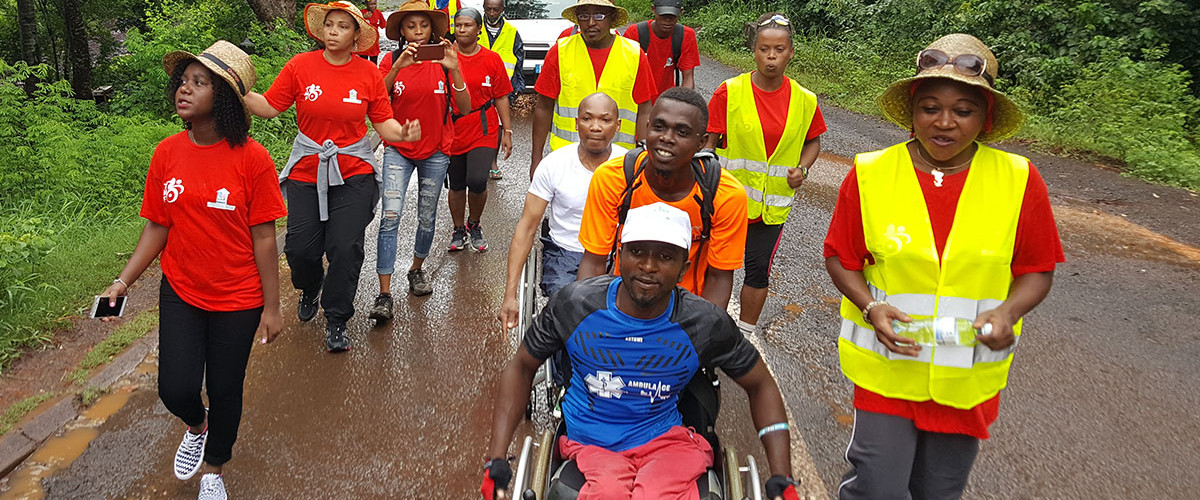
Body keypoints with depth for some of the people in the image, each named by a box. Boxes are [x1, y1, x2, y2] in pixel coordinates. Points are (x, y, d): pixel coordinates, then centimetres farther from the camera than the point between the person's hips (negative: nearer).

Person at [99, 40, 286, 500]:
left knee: (224, 390, 11)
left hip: (238, 299, -3)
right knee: (176, 388, -1)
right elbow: (157, 226, 4)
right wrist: (123, 281, -6)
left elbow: (264, 238, -12)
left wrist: (271, 308, -9)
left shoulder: (251, 158, -16)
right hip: (180, 293, 3)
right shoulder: (166, 154, -4)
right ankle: (196, 426, 38)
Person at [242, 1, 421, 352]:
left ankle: (336, 321, 13)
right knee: (300, 247, 0)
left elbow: (383, 122, 2)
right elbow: (269, 106, -1)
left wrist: (402, 133, -19)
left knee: (346, 247, -6)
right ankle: (310, 289, 38)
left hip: (353, 173, -1)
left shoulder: (369, 74, -1)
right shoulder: (301, 66, -2)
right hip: (307, 170, 1)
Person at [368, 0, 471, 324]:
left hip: (435, 151, 2)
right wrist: (398, 67, -27)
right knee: (391, 216, -14)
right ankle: (384, 294, -11)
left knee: (427, 218, 11)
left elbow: (465, 107, -11)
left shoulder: (443, 60, -3)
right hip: (398, 150, -1)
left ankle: (416, 269, 37)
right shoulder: (392, 60, -3)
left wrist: (454, 69, -24)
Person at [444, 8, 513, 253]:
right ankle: (459, 230, 32)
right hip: (453, 130, 1)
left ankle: (474, 225, 13)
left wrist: (507, 131, 4)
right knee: (456, 185, 10)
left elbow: (501, 97, 6)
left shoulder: (492, 59, 3)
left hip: (484, 131, -1)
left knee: (477, 181, -15)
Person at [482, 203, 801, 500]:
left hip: (664, 439, 0)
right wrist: (497, 459, -5)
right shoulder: (574, 305, -9)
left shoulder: (707, 326, -10)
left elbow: (760, 385, 5)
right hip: (589, 445, 0)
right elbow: (522, 367, 4)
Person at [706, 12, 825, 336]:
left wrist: (802, 168, -6)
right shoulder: (730, 92, -10)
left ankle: (745, 333, 30)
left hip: (773, 202, 2)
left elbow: (813, 140, 13)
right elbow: (708, 142, -6)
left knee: (760, 267, 11)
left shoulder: (804, 100, -3)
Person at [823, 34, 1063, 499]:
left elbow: (1037, 271, 2)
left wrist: (1008, 312, -18)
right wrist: (871, 307, -18)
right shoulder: (870, 175, -8)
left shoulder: (1019, 181, -6)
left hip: (970, 377, 2)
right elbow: (841, 258, 0)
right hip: (887, 366, -1)